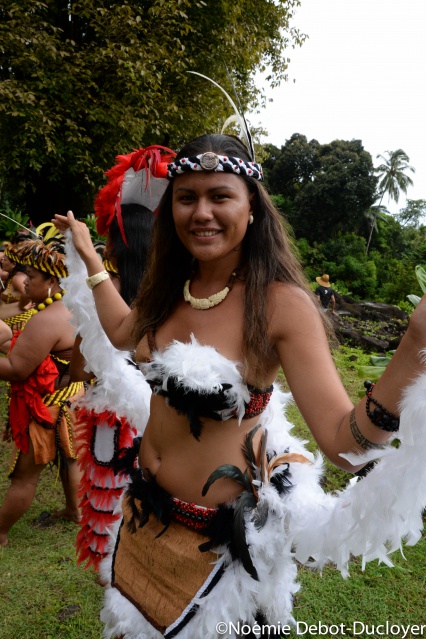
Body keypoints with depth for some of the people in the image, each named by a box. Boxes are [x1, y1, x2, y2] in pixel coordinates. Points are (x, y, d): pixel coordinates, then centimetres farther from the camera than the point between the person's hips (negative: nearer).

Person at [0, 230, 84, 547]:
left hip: (45, 408, -9)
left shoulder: (46, 320, -27)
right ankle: (74, 509, 42)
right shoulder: (73, 310, 2)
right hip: (70, 399, 9)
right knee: (68, 457, 25)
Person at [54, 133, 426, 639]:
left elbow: (344, 444, -31)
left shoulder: (283, 304, -24)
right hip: (147, 506, 6)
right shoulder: (172, 285, -5)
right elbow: (122, 332, 16)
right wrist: (89, 257, 18)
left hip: (220, 531, -6)